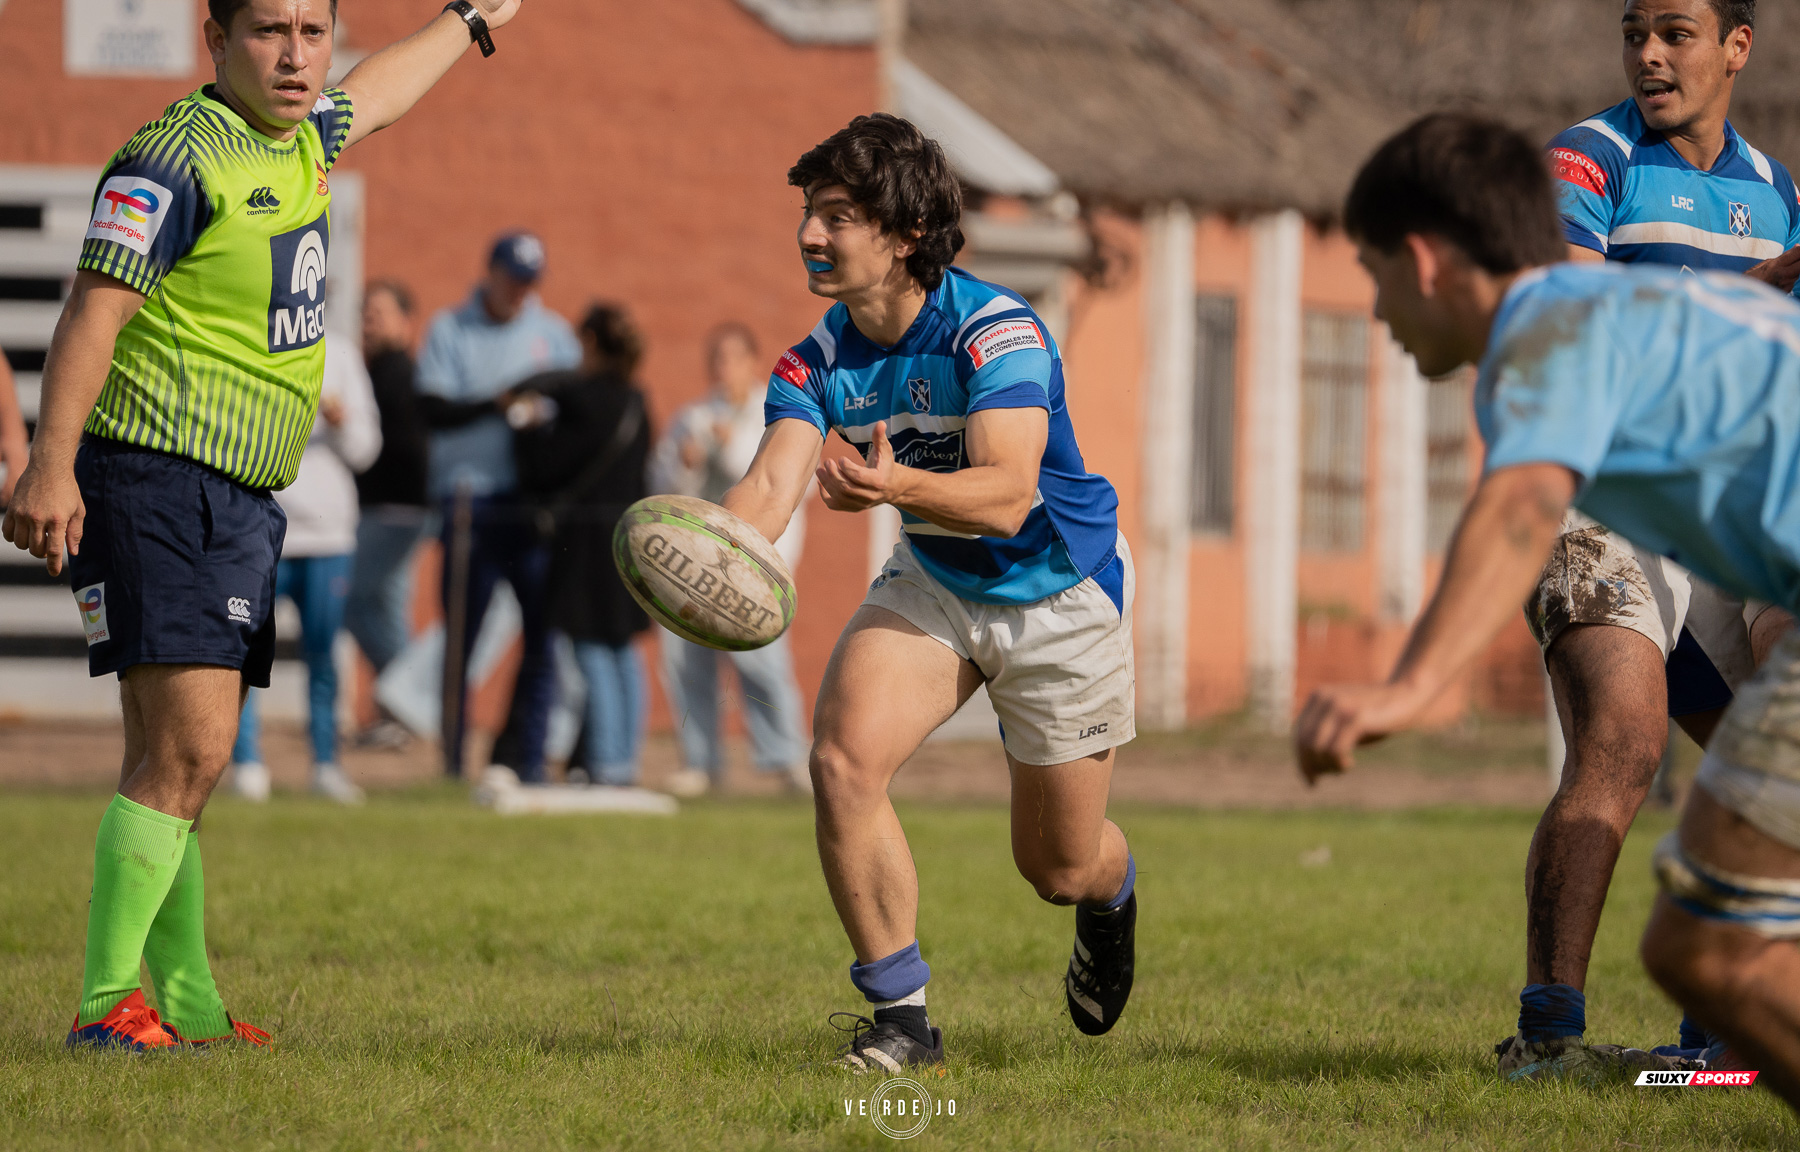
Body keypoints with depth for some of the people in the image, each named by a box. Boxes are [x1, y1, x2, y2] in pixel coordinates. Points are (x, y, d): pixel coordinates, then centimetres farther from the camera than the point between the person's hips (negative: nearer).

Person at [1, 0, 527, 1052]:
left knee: (182, 760, 10)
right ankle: (110, 1003, -14)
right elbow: (96, 307, -18)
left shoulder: (299, 141, 15)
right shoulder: (179, 156, -12)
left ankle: (185, 1004, 14)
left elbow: (372, 96, 39)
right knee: (186, 750, -16)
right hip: (156, 484, -8)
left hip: (240, 507, 8)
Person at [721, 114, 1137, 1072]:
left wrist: (899, 485, -57)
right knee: (843, 759, -23)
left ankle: (1113, 895, 47)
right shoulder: (819, 360, -12)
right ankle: (899, 1015, -10)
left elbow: (1006, 496, -38)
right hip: (932, 583, 4)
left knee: (1058, 867, 6)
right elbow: (772, 484, -26)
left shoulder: (997, 331, -28)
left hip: (1059, 595, -4)